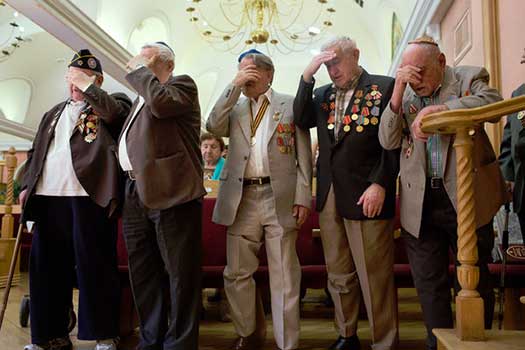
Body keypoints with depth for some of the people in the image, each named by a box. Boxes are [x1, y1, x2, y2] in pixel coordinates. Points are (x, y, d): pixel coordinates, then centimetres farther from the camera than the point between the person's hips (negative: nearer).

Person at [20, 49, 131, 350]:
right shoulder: (54, 113, 27)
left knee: (93, 264, -5)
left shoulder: (113, 102, 10)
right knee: (46, 265, 8)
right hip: (48, 196, 6)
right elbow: (36, 151, 26)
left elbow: (116, 113, -14)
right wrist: (27, 185, 16)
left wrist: (86, 86, -9)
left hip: (89, 195, -6)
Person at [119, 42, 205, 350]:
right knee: (144, 275, 14)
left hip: (170, 192, -9)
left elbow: (161, 102, -18)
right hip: (136, 194, 9)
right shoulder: (142, 95, 26)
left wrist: (140, 71, -4)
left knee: (180, 274, -2)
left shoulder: (182, 84, 3)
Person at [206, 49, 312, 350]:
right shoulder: (234, 108, 16)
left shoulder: (290, 104, 6)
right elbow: (213, 126, -4)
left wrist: (303, 197, -6)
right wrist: (235, 85, -5)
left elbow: (304, 156, 2)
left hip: (280, 199, -3)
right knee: (237, 274, 10)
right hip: (241, 200, 4)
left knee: (284, 277, 1)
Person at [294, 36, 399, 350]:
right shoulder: (323, 93, 16)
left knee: (375, 276, 1)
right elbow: (302, 121, 0)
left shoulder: (384, 87, 1)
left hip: (366, 196, -5)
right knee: (339, 275, 13)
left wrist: (380, 184, -14)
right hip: (329, 195, 5)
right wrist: (308, 77, -5)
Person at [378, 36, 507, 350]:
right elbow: (388, 142, -1)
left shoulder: (469, 78, 2)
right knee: (429, 285, 8)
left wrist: (436, 109, -28)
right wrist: (399, 90, -9)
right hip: (420, 203, 3)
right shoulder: (405, 94, 9)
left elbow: (494, 103, -19)